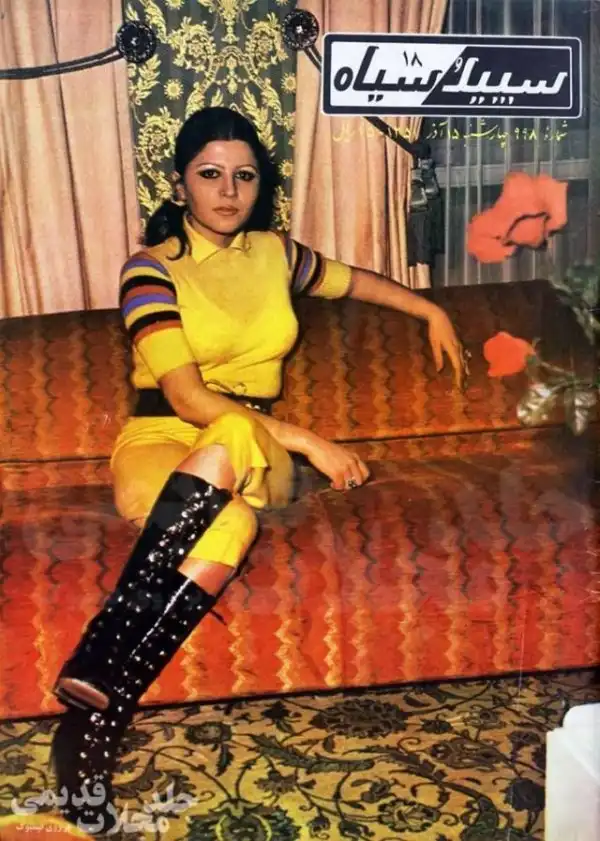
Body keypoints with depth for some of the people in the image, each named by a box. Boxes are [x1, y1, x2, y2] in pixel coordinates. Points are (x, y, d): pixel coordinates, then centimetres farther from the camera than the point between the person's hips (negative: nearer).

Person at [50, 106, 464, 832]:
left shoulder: (274, 253, 10)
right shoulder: (152, 269, -6)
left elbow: (352, 280, 32)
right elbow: (186, 398, -17)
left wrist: (432, 312, 28)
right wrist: (306, 440, -21)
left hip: (255, 457, 4)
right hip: (162, 445, -3)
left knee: (231, 438, -37)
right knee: (228, 524, -40)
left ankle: (95, 671, -37)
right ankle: (98, 710, -35)